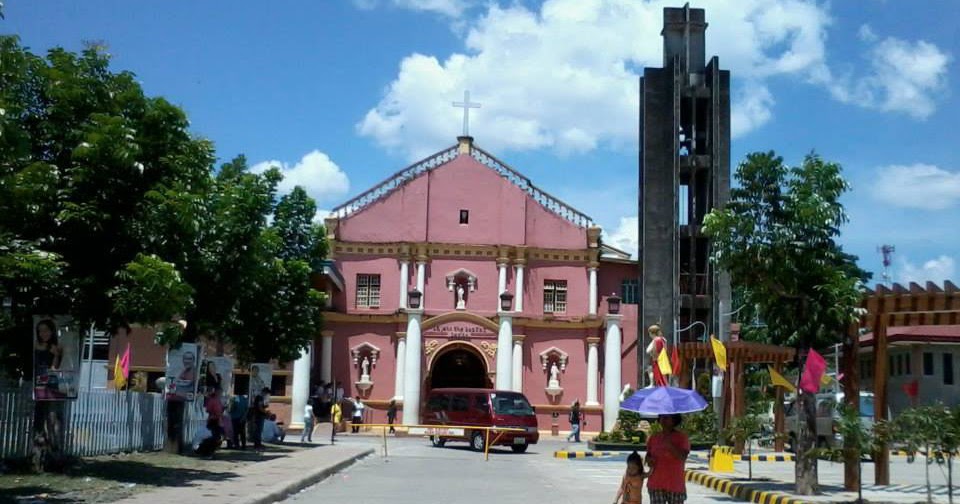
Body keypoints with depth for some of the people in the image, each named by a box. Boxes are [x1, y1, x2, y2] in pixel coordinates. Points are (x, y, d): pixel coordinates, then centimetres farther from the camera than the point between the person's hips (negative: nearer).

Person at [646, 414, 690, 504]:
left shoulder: (682, 437, -4)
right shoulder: (654, 437, 7)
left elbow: (683, 457, -15)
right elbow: (648, 455, 17)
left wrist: (670, 446, -27)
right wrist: (649, 460, -6)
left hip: (675, 484, -2)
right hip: (656, 484, 2)